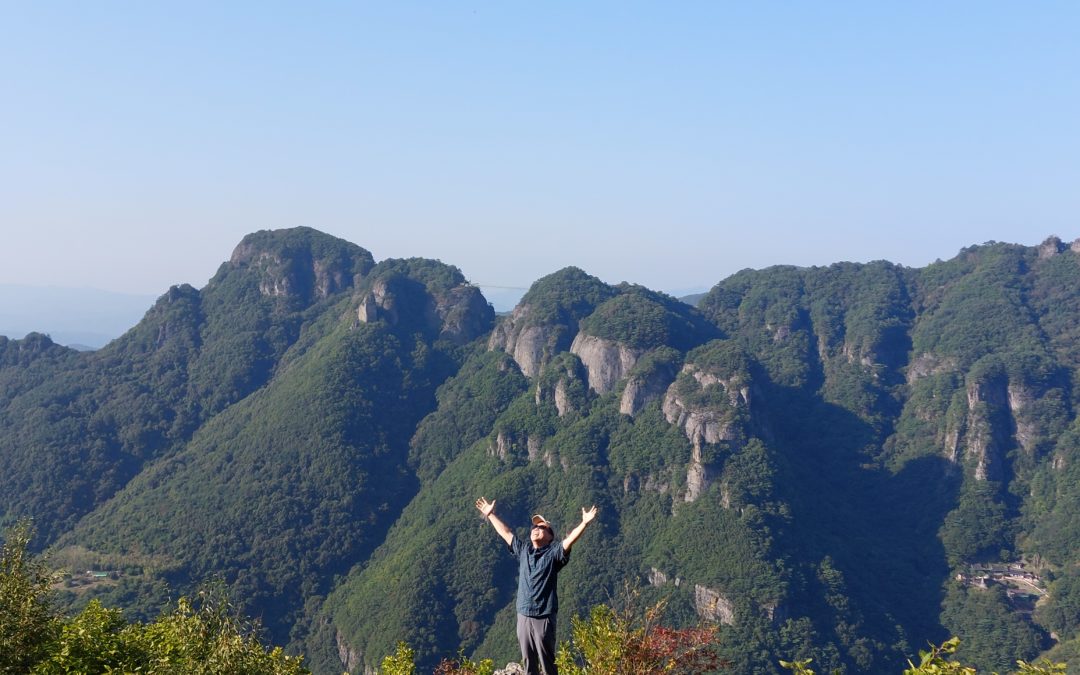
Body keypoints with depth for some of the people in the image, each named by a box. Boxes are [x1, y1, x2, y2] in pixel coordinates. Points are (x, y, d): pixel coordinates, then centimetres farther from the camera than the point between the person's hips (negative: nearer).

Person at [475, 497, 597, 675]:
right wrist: (490, 515, 28)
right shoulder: (523, 550, 13)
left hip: (544, 617, -5)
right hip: (523, 615, 5)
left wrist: (584, 523, -33)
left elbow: (570, 539, -18)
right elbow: (505, 532, 22)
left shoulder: (553, 553, -2)